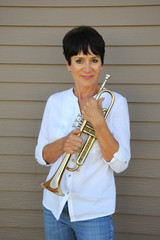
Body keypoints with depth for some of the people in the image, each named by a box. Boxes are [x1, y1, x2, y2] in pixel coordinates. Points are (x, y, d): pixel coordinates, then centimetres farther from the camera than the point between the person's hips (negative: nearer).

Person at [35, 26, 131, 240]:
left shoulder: (116, 102, -8)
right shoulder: (55, 102, 2)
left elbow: (120, 164, -13)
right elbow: (42, 156, 4)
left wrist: (98, 121, -22)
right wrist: (62, 143, -16)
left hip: (94, 212, -3)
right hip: (55, 206, 4)